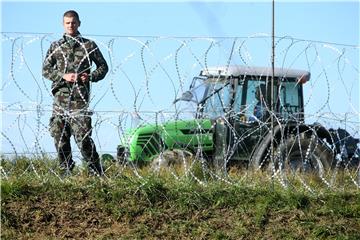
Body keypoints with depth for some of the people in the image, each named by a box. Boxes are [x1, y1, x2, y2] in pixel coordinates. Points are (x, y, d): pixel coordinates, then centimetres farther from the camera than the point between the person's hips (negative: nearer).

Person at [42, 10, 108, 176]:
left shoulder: (89, 46, 9)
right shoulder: (56, 46, 13)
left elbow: (103, 66, 15)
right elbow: (46, 70, 8)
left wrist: (91, 77, -5)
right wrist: (63, 76, -9)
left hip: (80, 97, -3)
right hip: (60, 96, 3)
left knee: (83, 136, -10)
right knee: (59, 136, 2)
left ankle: (96, 172, -2)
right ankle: (66, 169, 13)